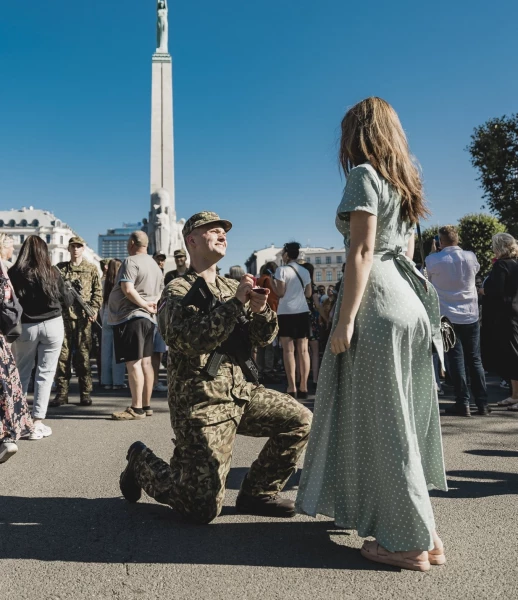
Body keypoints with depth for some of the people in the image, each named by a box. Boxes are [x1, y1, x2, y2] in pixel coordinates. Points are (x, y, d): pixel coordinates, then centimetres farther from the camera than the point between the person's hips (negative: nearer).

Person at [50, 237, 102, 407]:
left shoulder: (91, 269, 10)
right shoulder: (59, 268, 14)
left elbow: (98, 292, 5)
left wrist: (93, 310, -8)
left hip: (83, 317, -1)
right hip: (63, 316, 2)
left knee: (83, 355, 0)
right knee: (62, 354, 0)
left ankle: (85, 393, 7)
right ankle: (61, 393, 8)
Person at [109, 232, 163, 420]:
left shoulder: (131, 262, -9)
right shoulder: (155, 265, 20)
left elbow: (127, 289, -20)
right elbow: (159, 292, 22)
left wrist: (144, 305, -12)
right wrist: (152, 304, 5)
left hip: (130, 317, -9)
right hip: (148, 319, 9)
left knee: (133, 362, -9)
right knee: (145, 361, 10)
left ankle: (137, 408, -9)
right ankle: (146, 406, 15)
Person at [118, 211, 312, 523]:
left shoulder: (232, 287, 12)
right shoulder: (178, 291, -7)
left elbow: (262, 339, 8)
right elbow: (187, 340, -25)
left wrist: (261, 311, -13)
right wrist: (236, 304, -25)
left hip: (238, 391, 7)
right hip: (200, 402, -6)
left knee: (300, 420, -7)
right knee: (204, 508, -6)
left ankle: (258, 492, 12)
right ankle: (143, 462, 21)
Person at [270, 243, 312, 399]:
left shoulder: (282, 270, -5)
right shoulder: (305, 271, 12)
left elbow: (280, 293, -8)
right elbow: (309, 294, 16)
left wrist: (271, 281, 6)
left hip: (286, 312, -5)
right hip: (303, 312, 5)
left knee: (288, 350, -2)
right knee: (303, 350, 4)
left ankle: (292, 387, -6)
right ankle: (303, 387, 5)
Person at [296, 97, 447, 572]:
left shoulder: (365, 174, -4)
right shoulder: (404, 182, 21)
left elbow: (362, 251, -15)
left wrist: (344, 320, -16)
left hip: (377, 303, -9)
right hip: (409, 301, 9)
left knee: (382, 421, -2)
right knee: (401, 420, 14)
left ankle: (408, 542, 8)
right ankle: (422, 532, 24)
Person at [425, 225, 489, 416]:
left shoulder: (433, 260, -8)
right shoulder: (471, 257, 1)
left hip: (448, 316, -3)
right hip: (471, 315, 3)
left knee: (456, 360, 2)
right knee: (474, 360, 9)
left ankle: (463, 403, 2)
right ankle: (482, 403, 12)